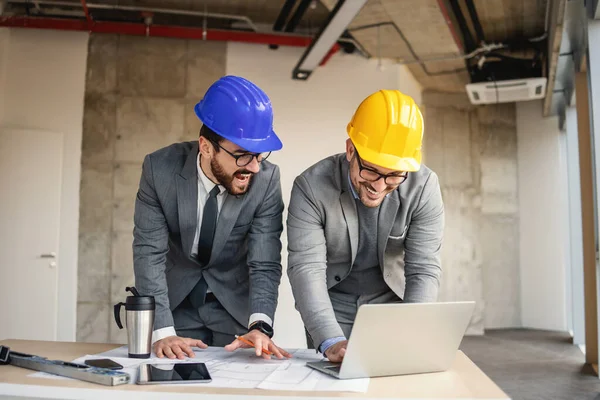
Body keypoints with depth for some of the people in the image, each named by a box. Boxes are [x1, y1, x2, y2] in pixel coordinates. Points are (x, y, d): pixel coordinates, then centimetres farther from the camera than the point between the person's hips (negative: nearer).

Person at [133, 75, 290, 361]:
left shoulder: (267, 179, -21)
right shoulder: (160, 169, -20)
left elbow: (265, 263, -20)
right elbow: (149, 253, -20)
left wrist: (259, 325, -37)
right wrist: (162, 331, -29)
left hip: (236, 304, 0)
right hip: (175, 299, 0)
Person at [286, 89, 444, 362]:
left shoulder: (424, 187, -19)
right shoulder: (311, 187, -23)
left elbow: (424, 269, -17)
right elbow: (306, 268, -28)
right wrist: (331, 341, -41)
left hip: (391, 302, 1)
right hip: (332, 306, -1)